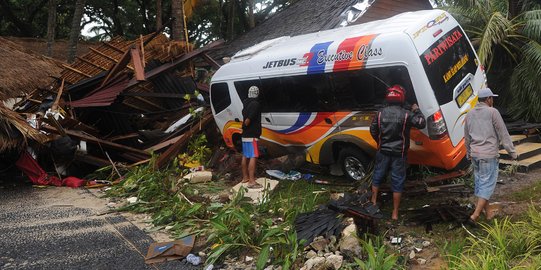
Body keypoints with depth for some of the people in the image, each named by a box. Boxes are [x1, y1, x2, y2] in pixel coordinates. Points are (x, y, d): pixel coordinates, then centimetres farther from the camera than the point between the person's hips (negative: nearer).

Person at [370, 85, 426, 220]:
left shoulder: (381, 113, -4)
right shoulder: (406, 114, -13)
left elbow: (373, 131, 3)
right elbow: (421, 123, -4)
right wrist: (417, 110, 12)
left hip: (383, 152, 2)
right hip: (399, 153, -2)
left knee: (377, 176, 20)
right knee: (397, 182, 6)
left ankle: (373, 202, 31)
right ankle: (395, 213, 12)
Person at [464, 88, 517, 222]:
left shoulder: (470, 114, 9)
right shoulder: (492, 112, -9)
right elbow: (503, 134, -7)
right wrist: (512, 152, 0)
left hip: (475, 154, 6)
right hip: (489, 155, -6)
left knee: (480, 183, 14)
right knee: (488, 184, -2)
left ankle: (487, 214, 23)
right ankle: (475, 215, -9)